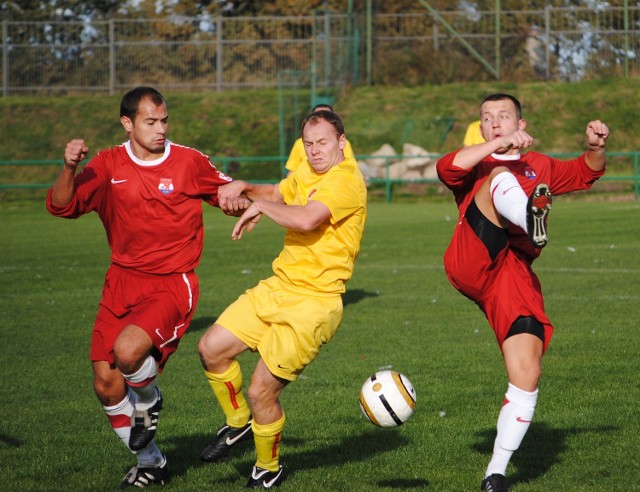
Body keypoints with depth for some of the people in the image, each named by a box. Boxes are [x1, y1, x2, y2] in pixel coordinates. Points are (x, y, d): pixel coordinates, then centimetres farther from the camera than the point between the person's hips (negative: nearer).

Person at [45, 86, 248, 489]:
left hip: (172, 285, -4)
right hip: (122, 283, 4)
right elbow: (62, 206, -2)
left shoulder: (189, 162, -4)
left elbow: (232, 195, 8)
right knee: (106, 386, 3)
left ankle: (149, 400, 6)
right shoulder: (108, 165, 2)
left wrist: (238, 201, -16)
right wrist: (69, 168, -20)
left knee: (128, 350, -31)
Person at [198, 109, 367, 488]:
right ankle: (238, 423, 26)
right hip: (278, 287, 9)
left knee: (261, 392, -8)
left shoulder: (345, 180, -17)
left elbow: (306, 219, -33)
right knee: (212, 348, 2)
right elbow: (277, 194, 33)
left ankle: (268, 470, 17)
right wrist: (244, 188, 11)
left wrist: (261, 206, -17)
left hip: (313, 303, -9)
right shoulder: (309, 174, 13)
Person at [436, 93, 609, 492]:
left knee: (528, 375, -11)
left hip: (514, 275, 3)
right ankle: (528, 221, -63)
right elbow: (447, 168, -5)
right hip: (470, 265, -3)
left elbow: (586, 173, 37)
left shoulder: (539, 166, 31)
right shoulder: (476, 167, 18)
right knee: (501, 178, -25)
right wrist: (499, 145, -17)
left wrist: (596, 148, 14)